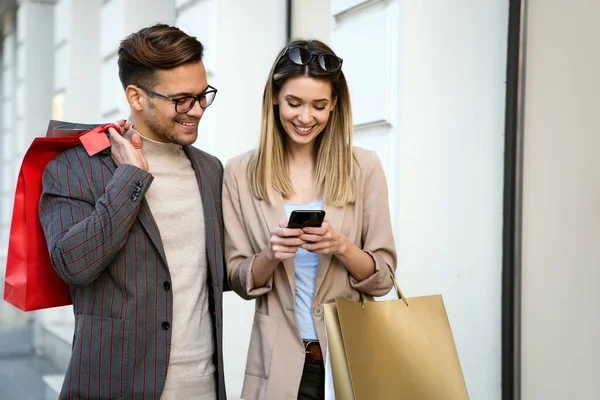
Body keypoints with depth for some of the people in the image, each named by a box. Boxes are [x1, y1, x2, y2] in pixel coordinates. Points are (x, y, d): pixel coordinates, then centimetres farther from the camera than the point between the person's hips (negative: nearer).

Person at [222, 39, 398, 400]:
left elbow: (383, 278, -3)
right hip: (280, 361, 0)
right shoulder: (241, 173, -3)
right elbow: (238, 280, 0)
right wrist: (270, 256, -19)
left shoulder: (364, 167, -4)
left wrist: (341, 246, -20)